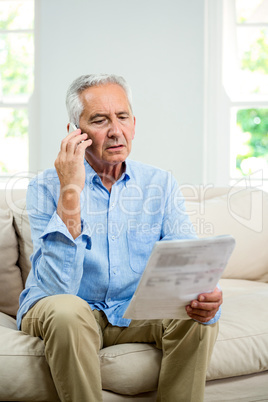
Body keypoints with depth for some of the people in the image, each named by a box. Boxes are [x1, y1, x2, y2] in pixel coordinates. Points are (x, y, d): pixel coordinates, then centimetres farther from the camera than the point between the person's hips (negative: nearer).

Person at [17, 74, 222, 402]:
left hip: (135, 313, 3)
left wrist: (204, 295, -33)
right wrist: (70, 193, -27)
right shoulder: (46, 188, -10)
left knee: (198, 316, -23)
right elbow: (58, 288, -22)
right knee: (67, 312, -35)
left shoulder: (161, 184, 1)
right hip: (60, 310, -3)